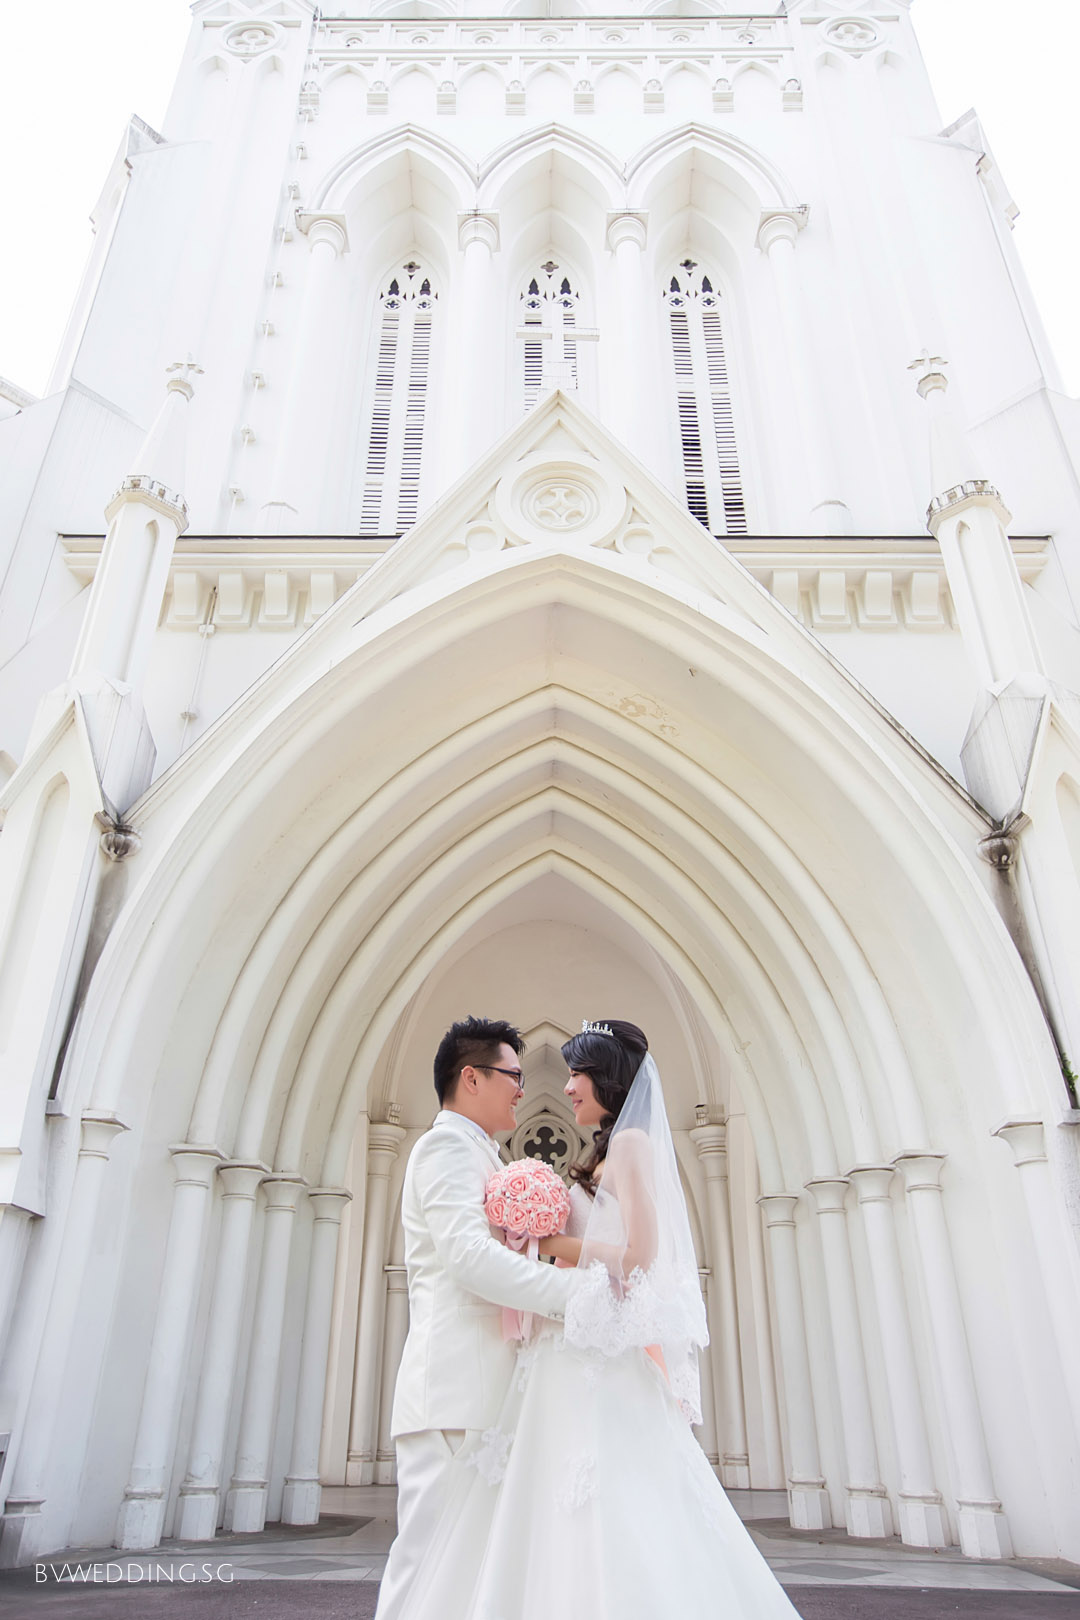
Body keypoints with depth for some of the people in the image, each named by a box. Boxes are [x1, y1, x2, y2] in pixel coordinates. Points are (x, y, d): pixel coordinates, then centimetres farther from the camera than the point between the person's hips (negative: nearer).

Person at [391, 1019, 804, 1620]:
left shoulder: (632, 1142, -8)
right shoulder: (608, 1154, 19)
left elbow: (639, 1256, -18)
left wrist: (548, 1242, -10)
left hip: (606, 1357, -9)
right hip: (589, 1352, 9)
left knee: (604, 1519, -6)